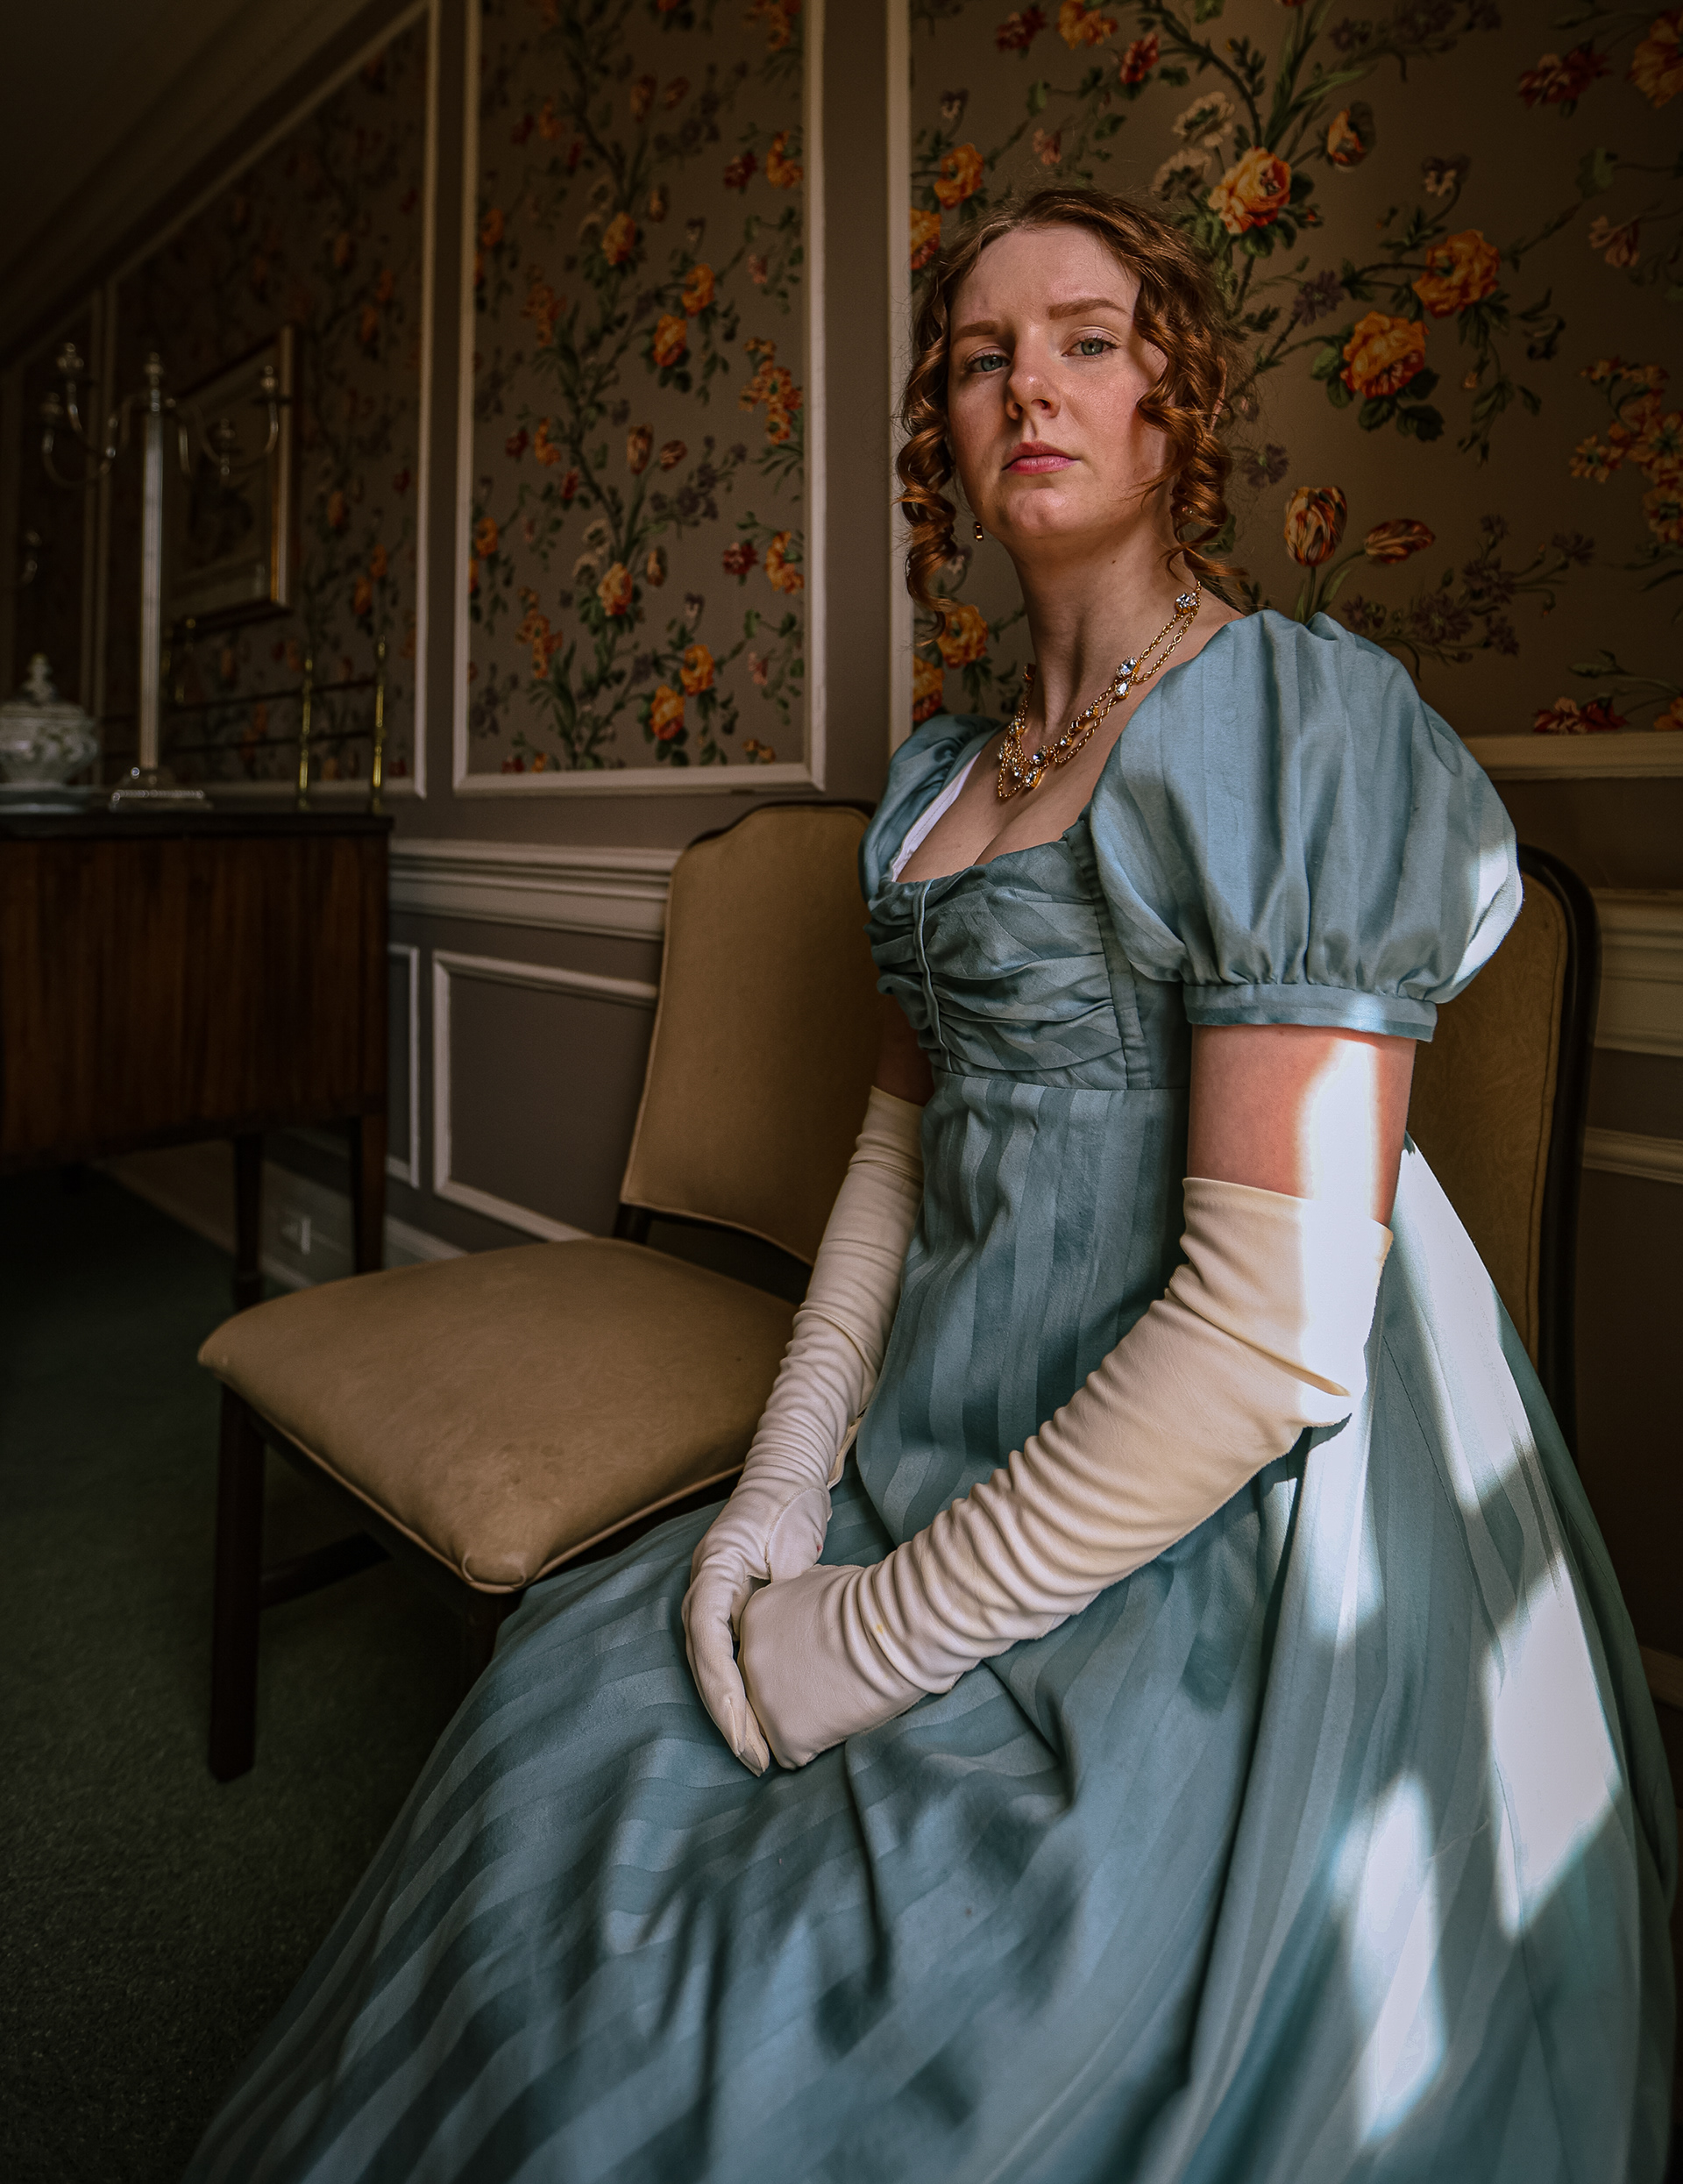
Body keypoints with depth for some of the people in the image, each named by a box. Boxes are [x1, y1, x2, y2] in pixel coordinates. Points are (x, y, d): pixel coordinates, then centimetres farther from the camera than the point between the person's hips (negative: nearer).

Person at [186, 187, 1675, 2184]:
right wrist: (785, 1482, 0)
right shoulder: (943, 776, 9)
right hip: (975, 1435, 7)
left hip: (1222, 1537, -6)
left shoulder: (1293, 715, -15)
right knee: (571, 1745, 10)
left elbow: (1277, 1317, -23)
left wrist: (885, 1638, -16)